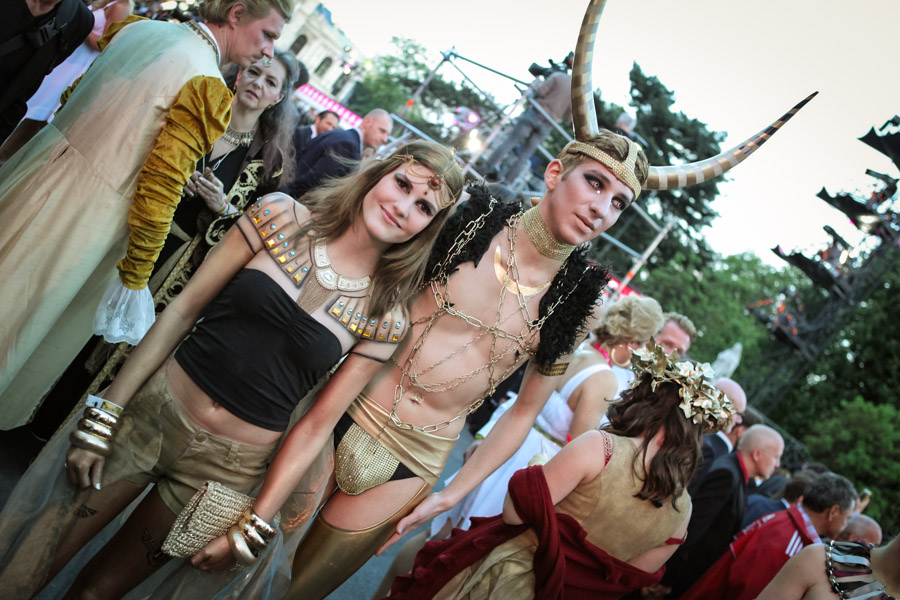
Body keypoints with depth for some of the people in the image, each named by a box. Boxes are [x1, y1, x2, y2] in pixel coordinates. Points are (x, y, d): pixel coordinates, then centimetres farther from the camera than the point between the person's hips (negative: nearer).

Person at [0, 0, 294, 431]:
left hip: (41, 165, 7)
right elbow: (158, 193, -20)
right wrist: (135, 279, -10)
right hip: (82, 218, -7)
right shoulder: (210, 89, -19)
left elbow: (70, 99, 14)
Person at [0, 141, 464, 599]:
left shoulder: (386, 318, -5)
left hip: (230, 465, 0)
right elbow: (184, 308, -3)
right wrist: (103, 415, -4)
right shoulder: (282, 216, -5)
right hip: (151, 411, 1)